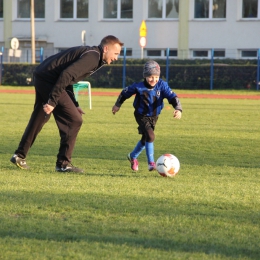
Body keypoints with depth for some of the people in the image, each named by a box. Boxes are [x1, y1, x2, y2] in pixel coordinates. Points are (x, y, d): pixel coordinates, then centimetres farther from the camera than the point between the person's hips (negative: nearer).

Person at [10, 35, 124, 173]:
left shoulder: (91, 54, 19)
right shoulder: (92, 57, -14)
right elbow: (66, 75, -25)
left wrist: (74, 105, 18)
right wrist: (52, 101, -26)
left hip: (41, 77, 10)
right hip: (49, 80, -10)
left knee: (38, 119, 24)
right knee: (74, 120, -6)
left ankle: (19, 155, 34)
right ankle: (63, 163, -1)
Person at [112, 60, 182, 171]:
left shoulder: (162, 85, -18)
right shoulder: (138, 87, -21)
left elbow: (172, 97, -23)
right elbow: (125, 93, -4)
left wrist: (178, 109, -40)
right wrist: (117, 105, 8)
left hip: (154, 116, 4)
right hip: (142, 116, -4)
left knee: (145, 139, 19)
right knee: (150, 136, -25)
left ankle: (133, 156, 44)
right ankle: (151, 163, -17)